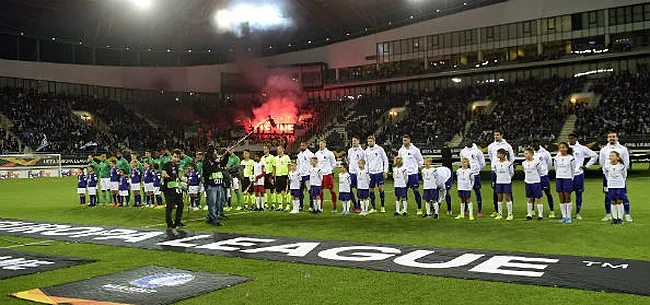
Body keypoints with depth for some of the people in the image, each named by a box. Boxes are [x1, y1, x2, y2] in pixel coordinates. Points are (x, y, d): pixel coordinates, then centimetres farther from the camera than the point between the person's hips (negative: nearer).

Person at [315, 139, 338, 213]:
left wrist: (330, 170, 0)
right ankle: (320, 207, 15)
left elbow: (334, 163, 4)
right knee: (320, 190, 6)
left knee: (331, 190, -2)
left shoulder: (329, 153, -2)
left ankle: (334, 207, 3)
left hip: (328, 174, -4)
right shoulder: (316, 154, 10)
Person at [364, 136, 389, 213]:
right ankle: (374, 208, 12)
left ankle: (382, 207, 5)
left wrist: (385, 171, -6)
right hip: (371, 172, 4)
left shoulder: (379, 149, -4)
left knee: (381, 188, -7)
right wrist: (366, 172, 7)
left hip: (379, 172, -4)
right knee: (371, 190, 3)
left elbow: (385, 160, -1)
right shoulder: (366, 151, 8)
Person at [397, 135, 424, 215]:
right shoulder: (401, 150, 7)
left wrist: (418, 168, 1)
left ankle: (419, 208, 2)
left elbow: (420, 160, 3)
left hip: (413, 173, -4)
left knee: (415, 190, -5)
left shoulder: (414, 149, -5)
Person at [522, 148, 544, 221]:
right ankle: (529, 214, 14)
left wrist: (535, 177, 5)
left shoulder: (537, 162, -12)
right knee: (529, 199, 8)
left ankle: (540, 215, 6)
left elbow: (541, 172, -2)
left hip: (536, 182, -5)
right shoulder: (524, 163, 6)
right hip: (528, 182, 5)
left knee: (538, 199, -2)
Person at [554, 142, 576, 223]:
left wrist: (571, 179, 6)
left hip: (568, 179, -3)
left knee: (568, 198, -1)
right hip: (559, 178, 3)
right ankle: (564, 216, 11)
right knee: (561, 199, 5)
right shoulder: (556, 158, 5)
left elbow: (573, 170, 5)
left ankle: (568, 217, 5)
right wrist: (559, 176, 14)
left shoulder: (571, 158, -3)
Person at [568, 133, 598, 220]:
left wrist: (587, 166, 3)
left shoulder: (582, 148, 0)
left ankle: (577, 213, 14)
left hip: (578, 174, -1)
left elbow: (594, 155, 6)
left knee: (579, 194, 5)